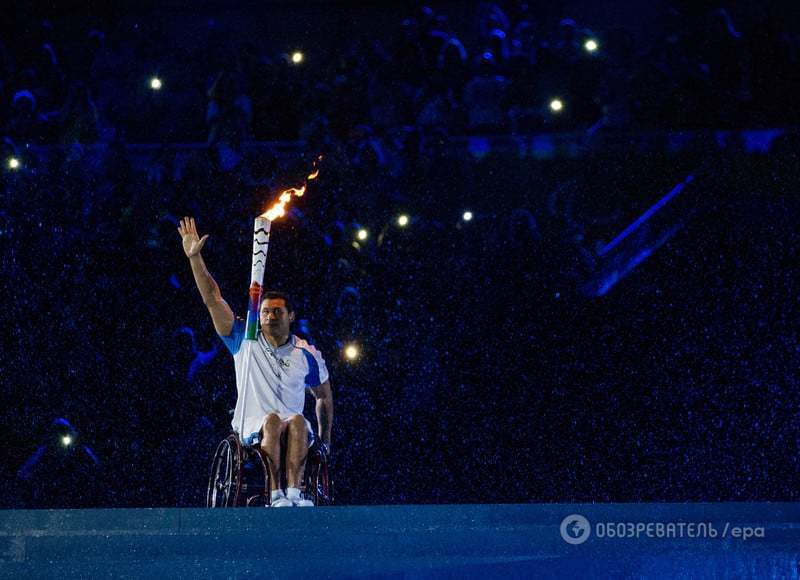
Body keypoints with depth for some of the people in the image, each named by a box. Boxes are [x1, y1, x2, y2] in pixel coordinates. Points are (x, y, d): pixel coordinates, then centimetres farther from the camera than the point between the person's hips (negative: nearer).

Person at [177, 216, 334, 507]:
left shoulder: (307, 355, 7)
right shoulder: (245, 340, 5)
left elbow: (324, 397, 20)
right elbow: (213, 299, -1)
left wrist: (325, 440, 15)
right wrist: (195, 257, -9)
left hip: (294, 429, 1)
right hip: (252, 427, -1)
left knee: (298, 421, -34)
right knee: (272, 420, -35)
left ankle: (294, 492, -45)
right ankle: (275, 494, -45)